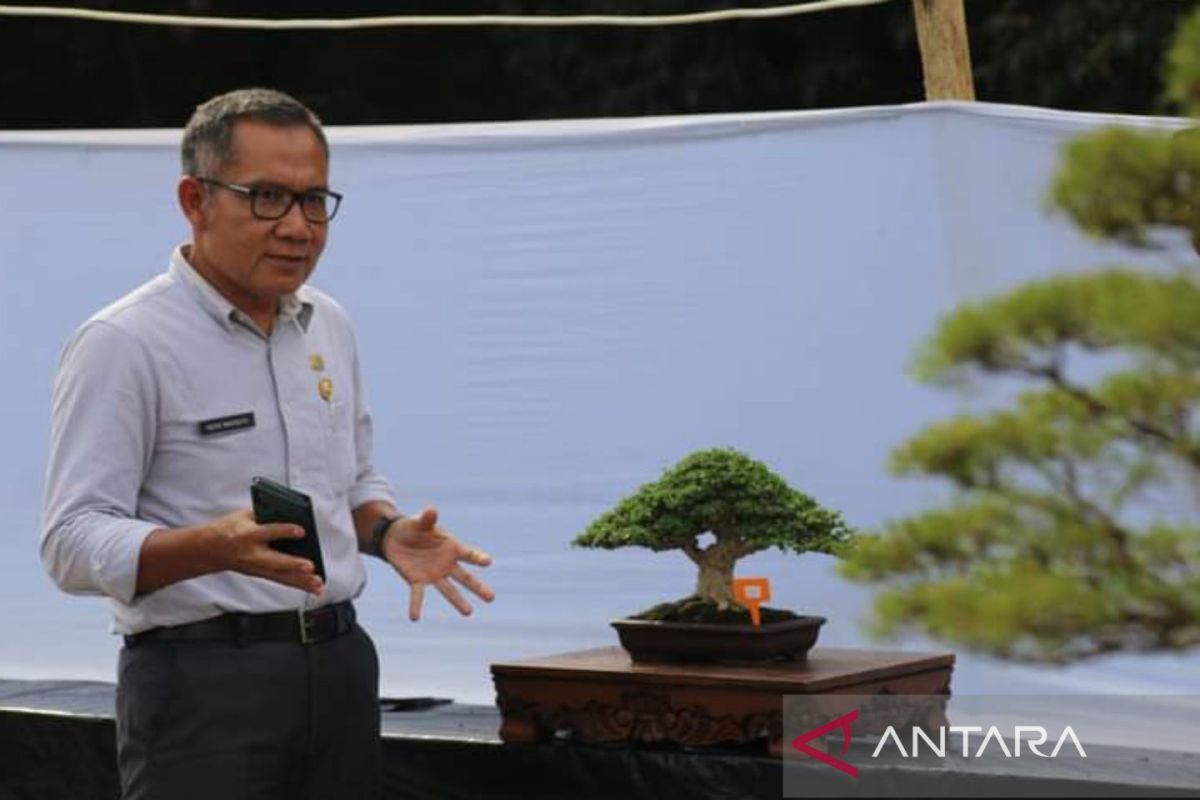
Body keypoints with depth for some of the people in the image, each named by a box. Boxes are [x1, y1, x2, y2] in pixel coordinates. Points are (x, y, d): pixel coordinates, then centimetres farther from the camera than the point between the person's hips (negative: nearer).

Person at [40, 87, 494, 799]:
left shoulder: (328, 326, 12)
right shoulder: (123, 345, -11)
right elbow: (76, 542, -17)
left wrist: (390, 534, 1)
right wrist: (216, 547, -33)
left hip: (339, 662, 7)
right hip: (203, 679, -6)